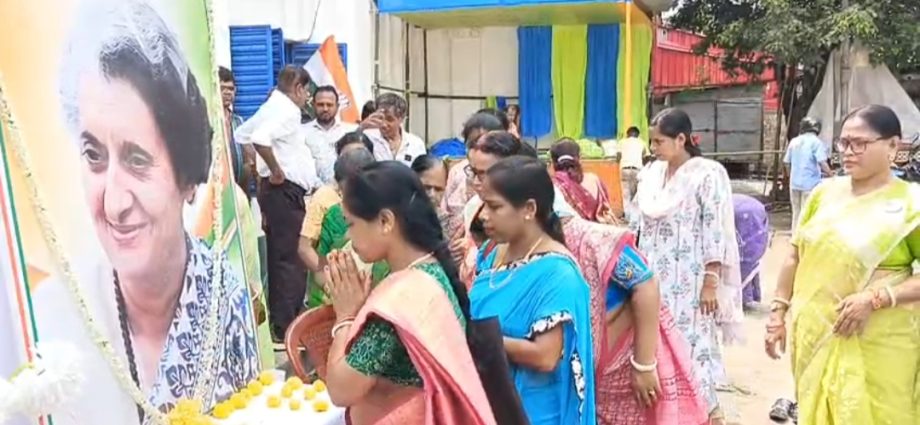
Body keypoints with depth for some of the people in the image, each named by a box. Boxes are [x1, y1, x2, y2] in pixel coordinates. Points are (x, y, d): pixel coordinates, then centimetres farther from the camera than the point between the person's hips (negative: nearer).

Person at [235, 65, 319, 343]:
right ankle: (286, 327, -2)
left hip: (281, 192, 11)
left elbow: (241, 135, 25)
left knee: (280, 258, 15)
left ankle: (279, 321, 25)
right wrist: (276, 170, -18)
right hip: (285, 192, -11)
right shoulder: (286, 110, -13)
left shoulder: (272, 108, 18)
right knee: (292, 260, -7)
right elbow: (259, 138, -31)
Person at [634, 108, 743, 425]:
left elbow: (716, 233, -12)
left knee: (692, 343, -1)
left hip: (689, 281, -6)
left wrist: (711, 282, -14)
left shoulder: (708, 174, -10)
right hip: (655, 277, 6)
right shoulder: (652, 173, 7)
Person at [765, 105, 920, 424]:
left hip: (876, 346, -4)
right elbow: (795, 257, 10)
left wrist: (876, 298, -20)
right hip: (814, 334, 4)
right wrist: (778, 313, 7)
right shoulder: (824, 193, 4)